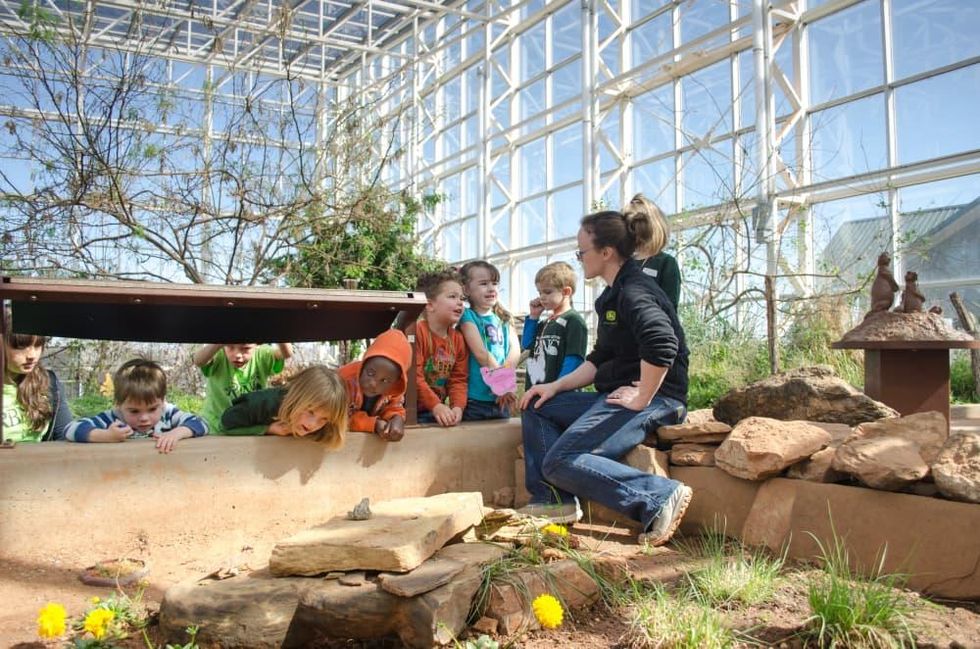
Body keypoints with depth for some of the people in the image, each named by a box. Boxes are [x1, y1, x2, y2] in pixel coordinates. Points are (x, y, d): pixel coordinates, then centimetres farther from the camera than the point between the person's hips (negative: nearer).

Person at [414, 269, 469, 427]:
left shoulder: (458, 339, 5)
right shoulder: (416, 331, -16)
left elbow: (458, 380, 3)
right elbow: (413, 375, -21)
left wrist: (458, 406, -15)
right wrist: (436, 406, -26)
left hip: (436, 411, 6)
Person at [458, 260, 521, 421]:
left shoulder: (503, 317, 12)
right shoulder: (468, 317, -5)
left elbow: (515, 349, 1)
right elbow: (481, 354, -14)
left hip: (501, 398, 5)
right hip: (474, 398, -5)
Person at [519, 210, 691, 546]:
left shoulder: (634, 291, -16)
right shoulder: (615, 293, 18)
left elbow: (662, 345, -35)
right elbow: (599, 360, 22)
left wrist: (641, 399, -24)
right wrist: (556, 386, 12)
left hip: (654, 399, -11)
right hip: (616, 395, 11)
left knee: (559, 461, -21)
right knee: (536, 408, 12)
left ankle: (660, 497, -21)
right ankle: (554, 499, 7)